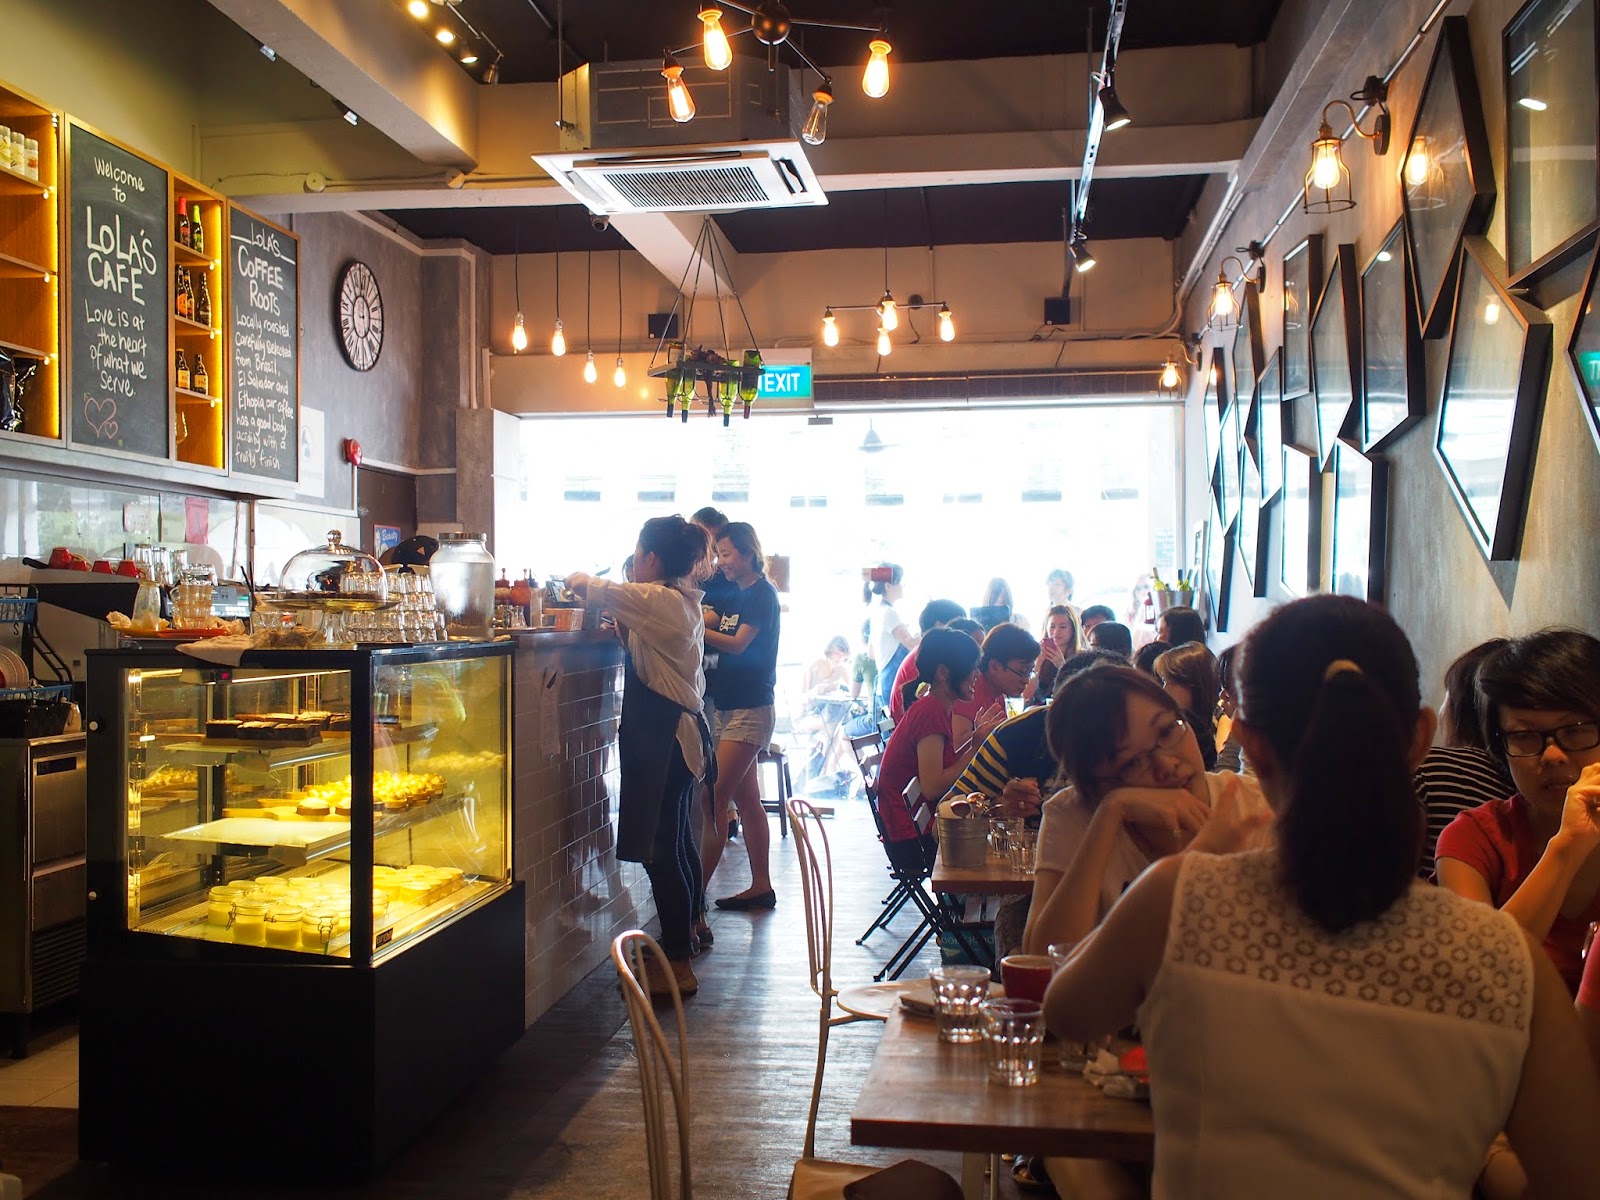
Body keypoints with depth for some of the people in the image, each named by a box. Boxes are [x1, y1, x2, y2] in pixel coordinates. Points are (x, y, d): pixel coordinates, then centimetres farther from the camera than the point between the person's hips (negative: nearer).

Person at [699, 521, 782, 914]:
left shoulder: (763, 594, -10)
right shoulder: (735, 595, 16)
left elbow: (738, 643, -19)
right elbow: (702, 620, 5)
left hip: (750, 709, -9)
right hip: (730, 706, 9)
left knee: (713, 803, -12)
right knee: (747, 802, 12)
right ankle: (761, 887, 20)